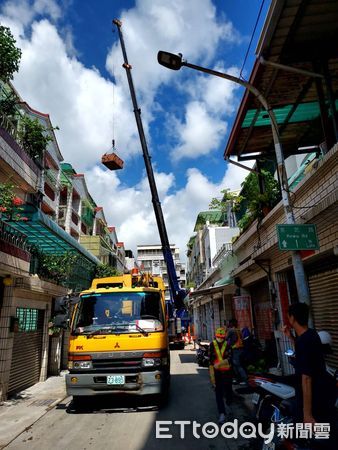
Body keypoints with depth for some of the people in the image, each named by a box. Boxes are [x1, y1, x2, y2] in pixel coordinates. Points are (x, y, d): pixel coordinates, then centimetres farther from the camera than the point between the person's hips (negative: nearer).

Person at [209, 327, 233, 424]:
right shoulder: (212, 345, -5)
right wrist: (212, 376, -7)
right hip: (217, 372, 0)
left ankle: (228, 405, 44)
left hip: (227, 371, 1)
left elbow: (229, 359, -15)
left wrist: (219, 364, -28)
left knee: (228, 390, 14)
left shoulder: (228, 345, -6)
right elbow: (211, 360, -5)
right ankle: (222, 413, 9)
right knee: (219, 393, 0)